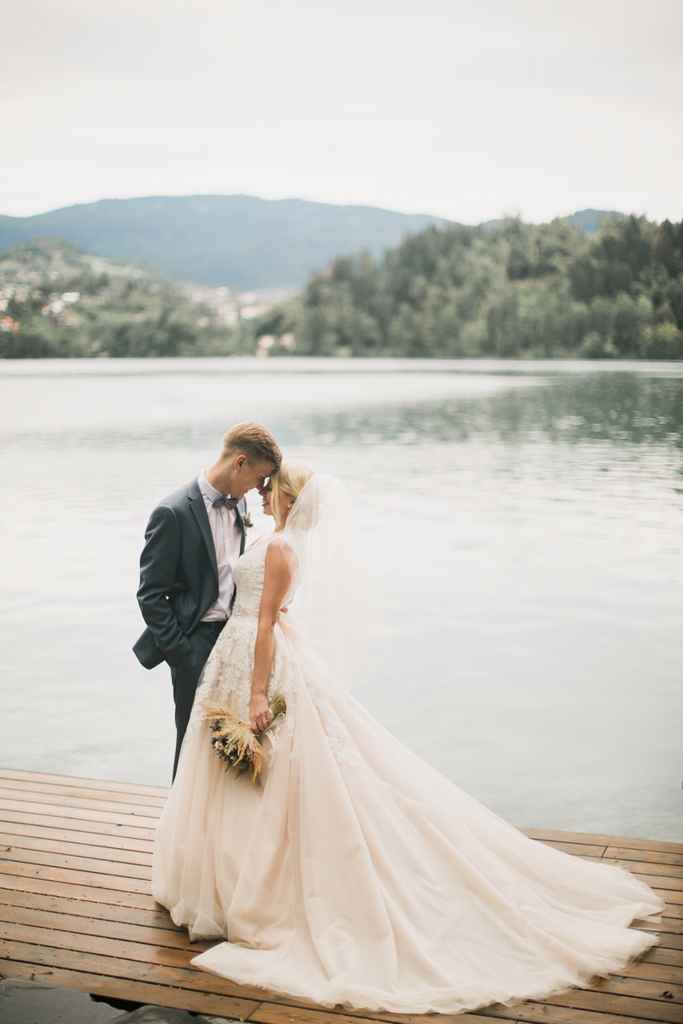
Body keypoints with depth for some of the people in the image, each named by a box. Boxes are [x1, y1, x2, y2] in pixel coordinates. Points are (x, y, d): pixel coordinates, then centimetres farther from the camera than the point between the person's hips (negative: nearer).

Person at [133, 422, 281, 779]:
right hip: (197, 642, -7)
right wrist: (180, 654, -13)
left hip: (232, 634, 7)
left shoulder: (237, 502, 6)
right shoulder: (173, 512, -17)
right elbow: (150, 595, -14)